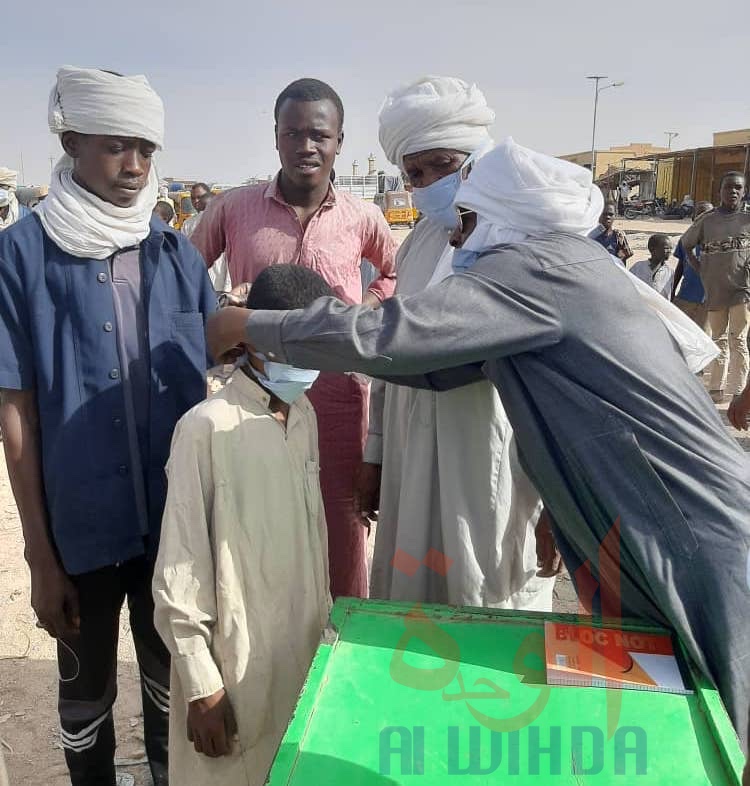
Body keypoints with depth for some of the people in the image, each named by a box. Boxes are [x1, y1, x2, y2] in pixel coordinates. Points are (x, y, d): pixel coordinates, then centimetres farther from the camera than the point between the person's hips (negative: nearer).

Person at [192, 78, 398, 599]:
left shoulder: (361, 218, 1)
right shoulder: (233, 208, -1)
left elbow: (397, 273, 20)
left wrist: (363, 315, 3)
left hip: (337, 395, 0)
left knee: (342, 524, 9)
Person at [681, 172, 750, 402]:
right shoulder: (707, 220, 2)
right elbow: (686, 244, 14)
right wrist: (700, 269, 6)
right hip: (715, 288, 2)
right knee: (719, 340, 11)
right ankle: (717, 389, 19)